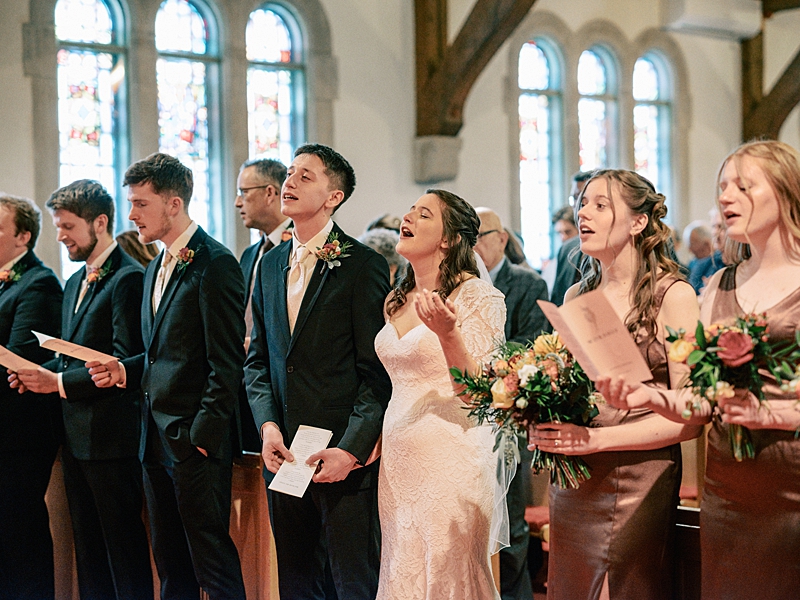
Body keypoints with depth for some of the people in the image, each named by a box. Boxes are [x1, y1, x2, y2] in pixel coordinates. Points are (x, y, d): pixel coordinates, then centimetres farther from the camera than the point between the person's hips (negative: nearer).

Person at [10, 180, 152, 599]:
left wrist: (59, 382, -18)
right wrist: (41, 374, 2)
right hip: (76, 434, 9)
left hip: (110, 435, -9)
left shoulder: (128, 278, -13)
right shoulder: (75, 282, 17)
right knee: (87, 546, 15)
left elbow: (125, 363, -19)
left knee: (124, 545, -2)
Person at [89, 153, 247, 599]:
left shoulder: (214, 263, -13)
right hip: (157, 442, 9)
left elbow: (226, 363, -17)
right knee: (170, 562, 15)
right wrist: (125, 370, 5)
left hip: (197, 442, -9)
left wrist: (202, 433, -18)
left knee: (213, 562, -3)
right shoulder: (156, 268, 17)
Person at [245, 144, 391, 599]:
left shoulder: (364, 266, -7)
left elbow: (377, 372, -10)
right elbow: (258, 359, 14)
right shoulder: (271, 264, 12)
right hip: (283, 453, 6)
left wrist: (351, 449, -17)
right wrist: (268, 424, -2)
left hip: (344, 456, -6)